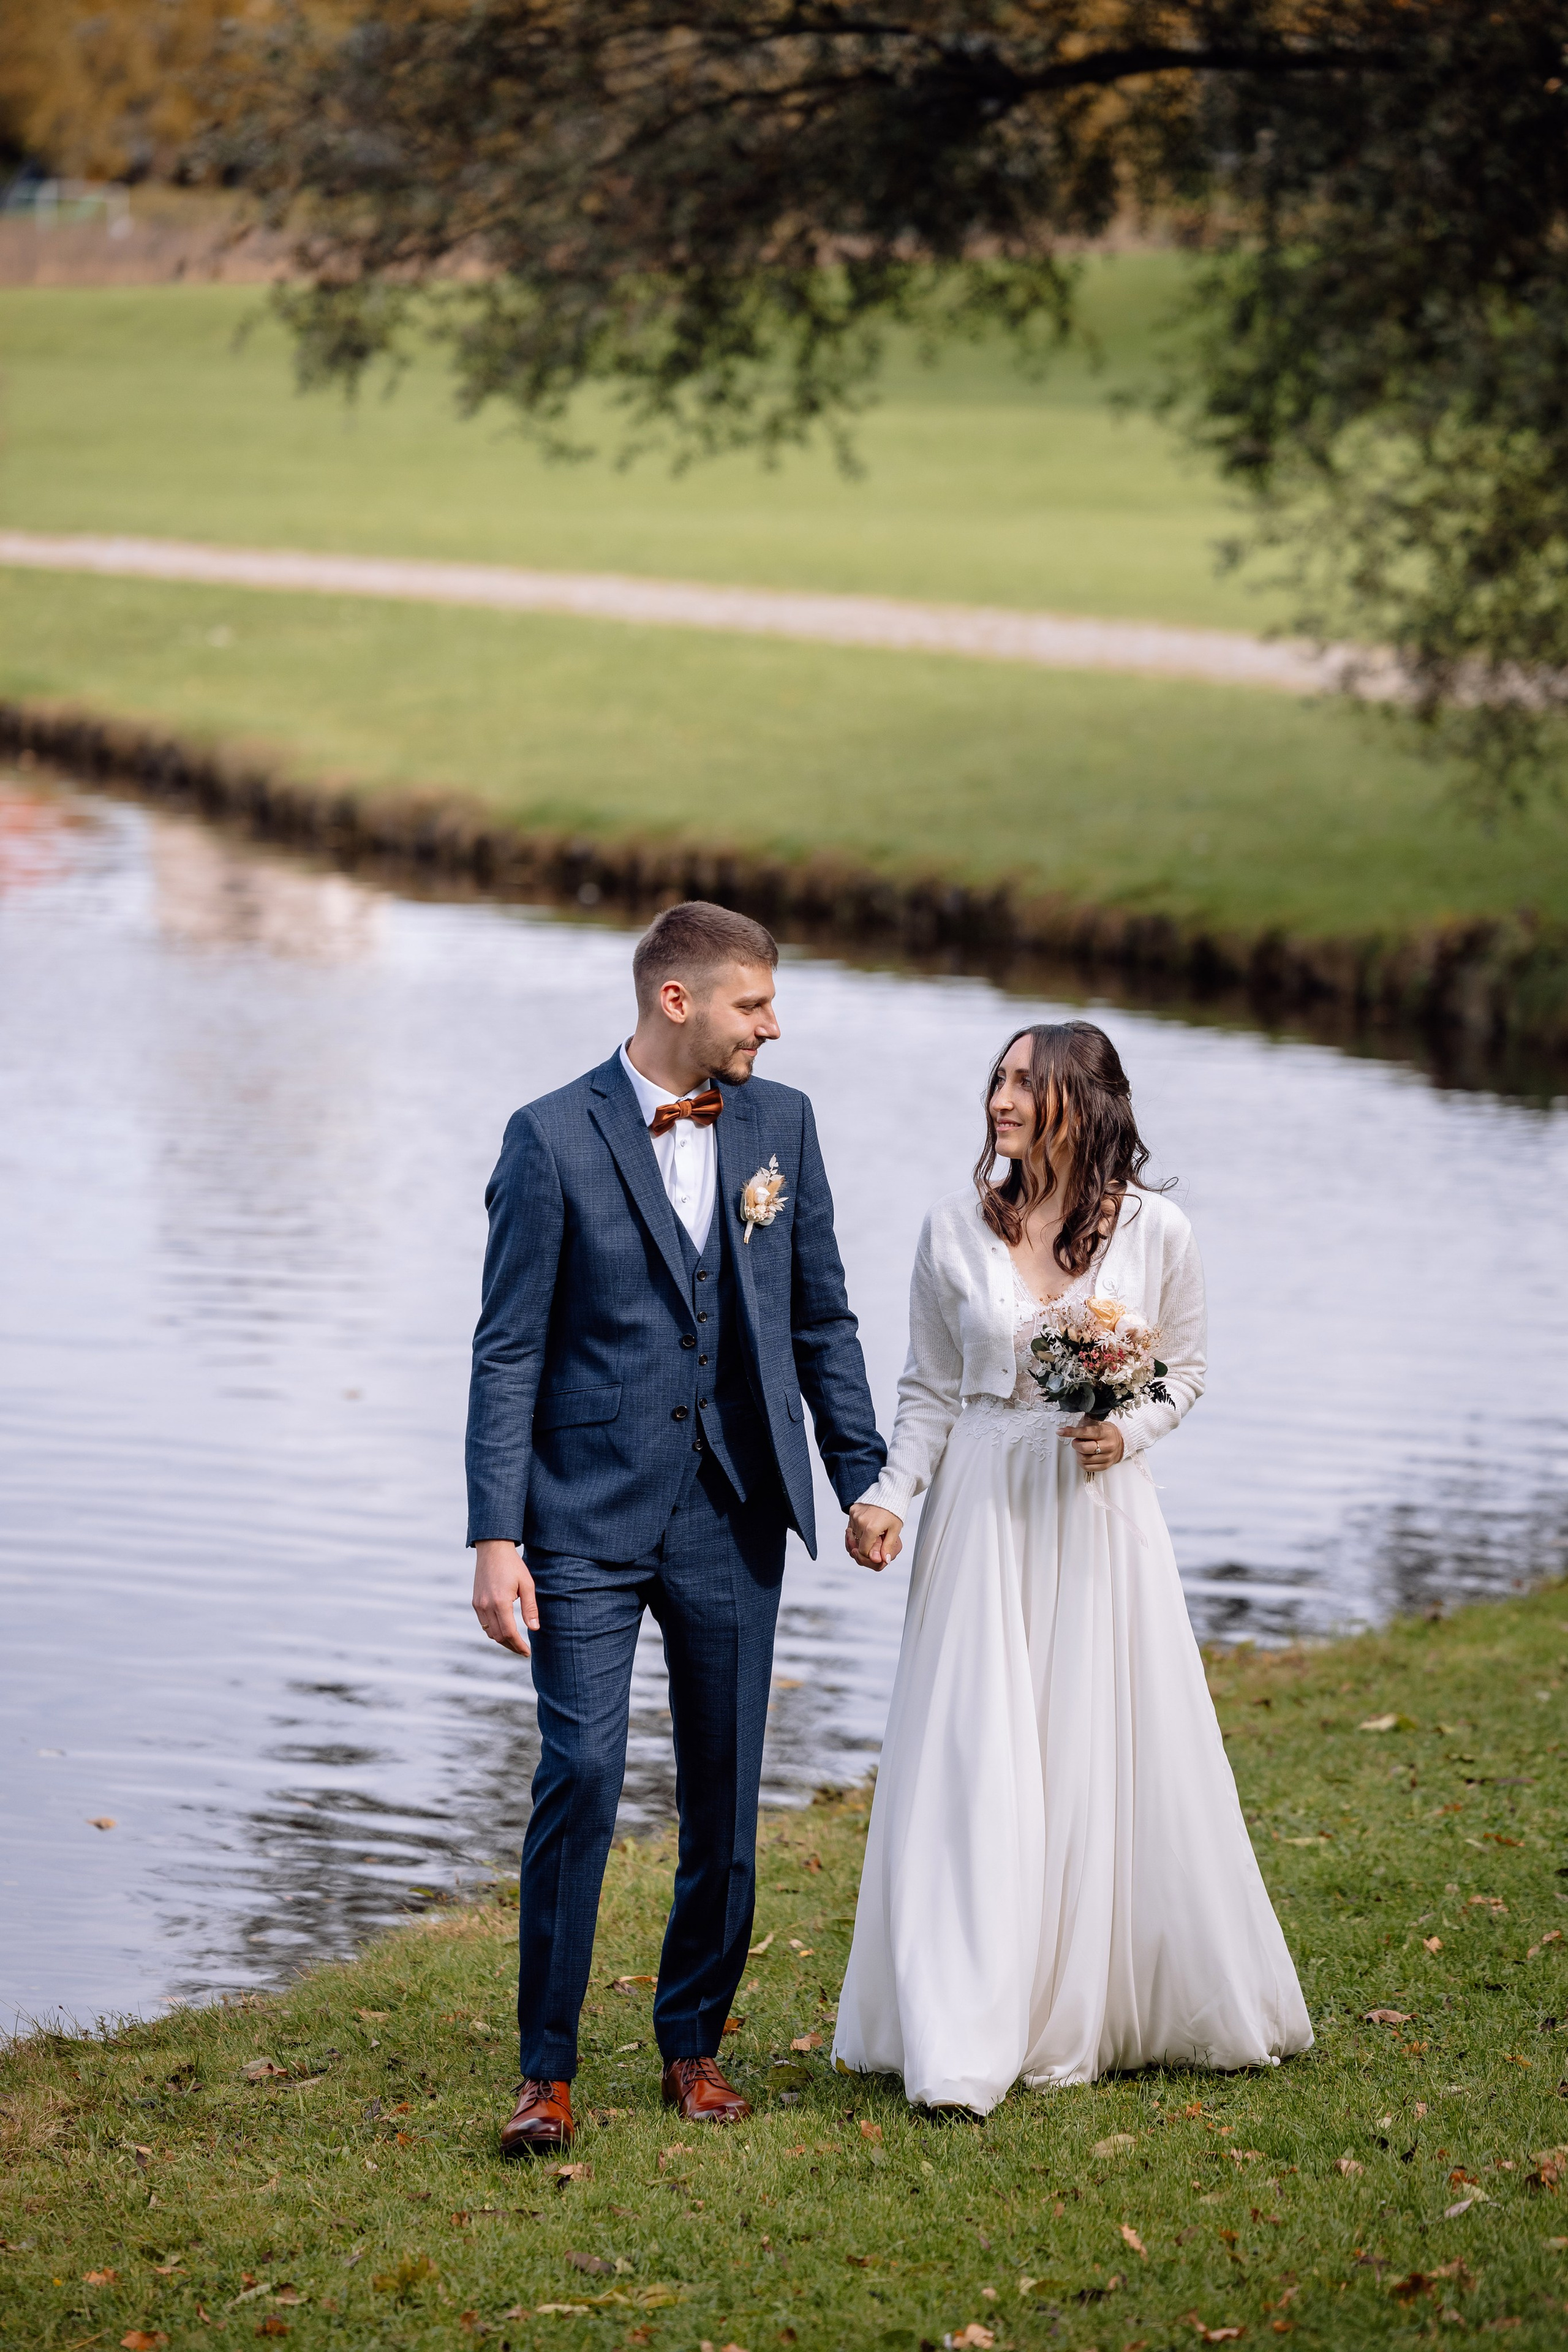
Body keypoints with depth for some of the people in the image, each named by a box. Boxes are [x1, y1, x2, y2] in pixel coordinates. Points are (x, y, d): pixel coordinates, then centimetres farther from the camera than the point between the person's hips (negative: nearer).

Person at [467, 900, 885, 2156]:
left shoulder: (780, 1123, 5)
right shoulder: (554, 1137, -7)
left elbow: (822, 1319, 13)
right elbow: (508, 1353, -7)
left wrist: (863, 1478, 10)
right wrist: (495, 1538, -12)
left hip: (734, 1519, 4)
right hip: (588, 1517, -4)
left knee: (726, 1792, 8)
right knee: (580, 1774, -11)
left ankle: (694, 2041, 23)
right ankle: (548, 2066, -1)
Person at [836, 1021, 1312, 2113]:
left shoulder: (1157, 1232, -3)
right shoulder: (957, 1227, 0)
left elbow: (1185, 1369, 9)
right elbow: (931, 1390, 6)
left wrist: (1128, 1431, -10)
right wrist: (891, 1494, -8)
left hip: (1100, 1511, 0)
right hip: (983, 1510, 0)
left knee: (1106, 1760, 5)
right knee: (973, 1765, -4)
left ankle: (1090, 2015, 23)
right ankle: (965, 2043, -1)